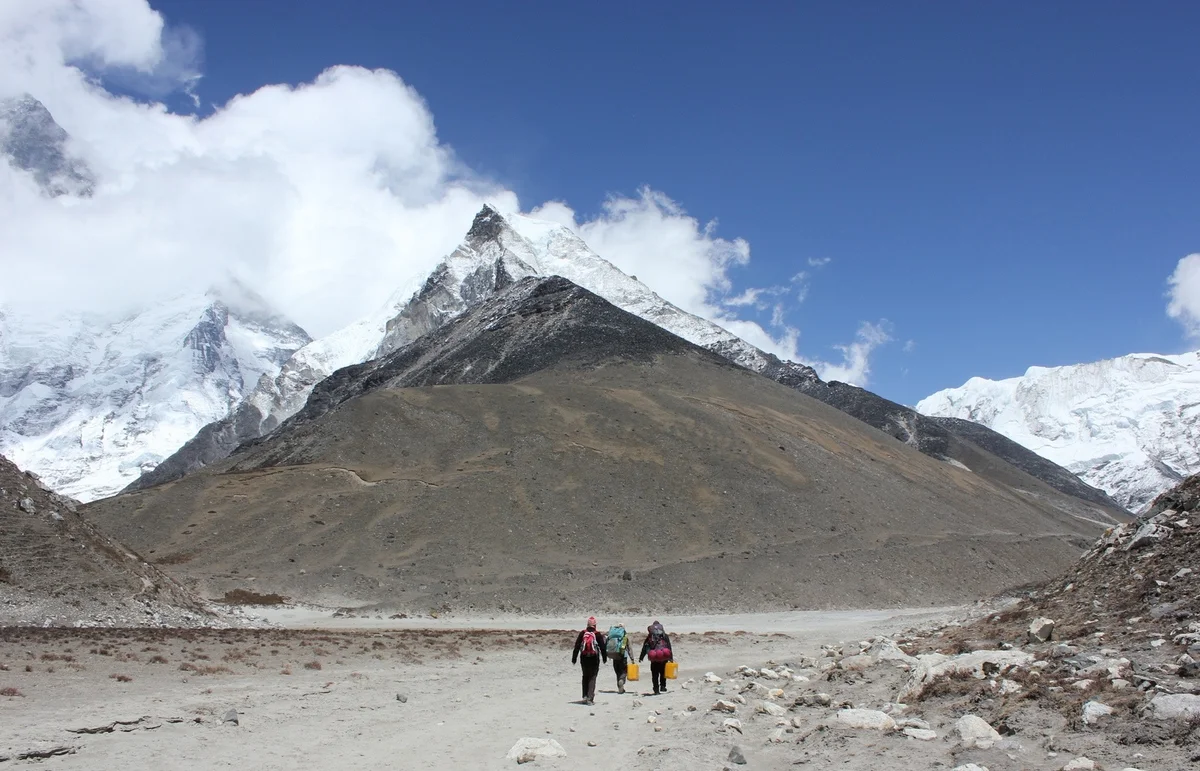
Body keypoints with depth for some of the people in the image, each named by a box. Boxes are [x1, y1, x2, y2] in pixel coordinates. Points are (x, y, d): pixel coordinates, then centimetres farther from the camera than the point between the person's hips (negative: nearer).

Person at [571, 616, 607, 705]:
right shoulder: (597, 634, -5)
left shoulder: (582, 634, 1)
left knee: (585, 677, 17)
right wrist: (605, 657, 12)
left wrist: (574, 658, 8)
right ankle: (590, 698, -7)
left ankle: (585, 696, 14)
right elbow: (602, 647, -1)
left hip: (584, 659, 2)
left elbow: (577, 646, 3)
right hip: (594, 659, -2)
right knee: (592, 678, 1)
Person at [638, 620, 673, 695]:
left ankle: (656, 690, 2)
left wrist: (641, 658, 14)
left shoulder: (649, 637, 5)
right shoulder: (665, 636, 5)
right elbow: (669, 647, 3)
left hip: (654, 660, 0)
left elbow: (644, 648, 7)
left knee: (655, 675, 7)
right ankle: (663, 687, 11)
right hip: (664, 658, 0)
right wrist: (671, 657, 7)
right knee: (663, 673, 18)